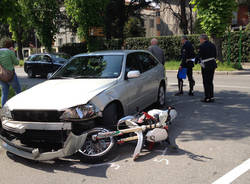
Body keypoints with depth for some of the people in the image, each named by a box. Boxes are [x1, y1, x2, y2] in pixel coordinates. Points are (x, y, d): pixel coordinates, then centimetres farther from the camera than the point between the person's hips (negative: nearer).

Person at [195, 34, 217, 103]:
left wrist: (195, 61, 8)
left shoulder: (202, 46, -11)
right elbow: (215, 55, 13)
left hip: (206, 65, -7)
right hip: (213, 64, 7)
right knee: (210, 82, 15)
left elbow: (199, 55, -9)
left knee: (206, 82, 0)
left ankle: (207, 98, 3)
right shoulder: (212, 45, 11)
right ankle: (211, 97, 18)